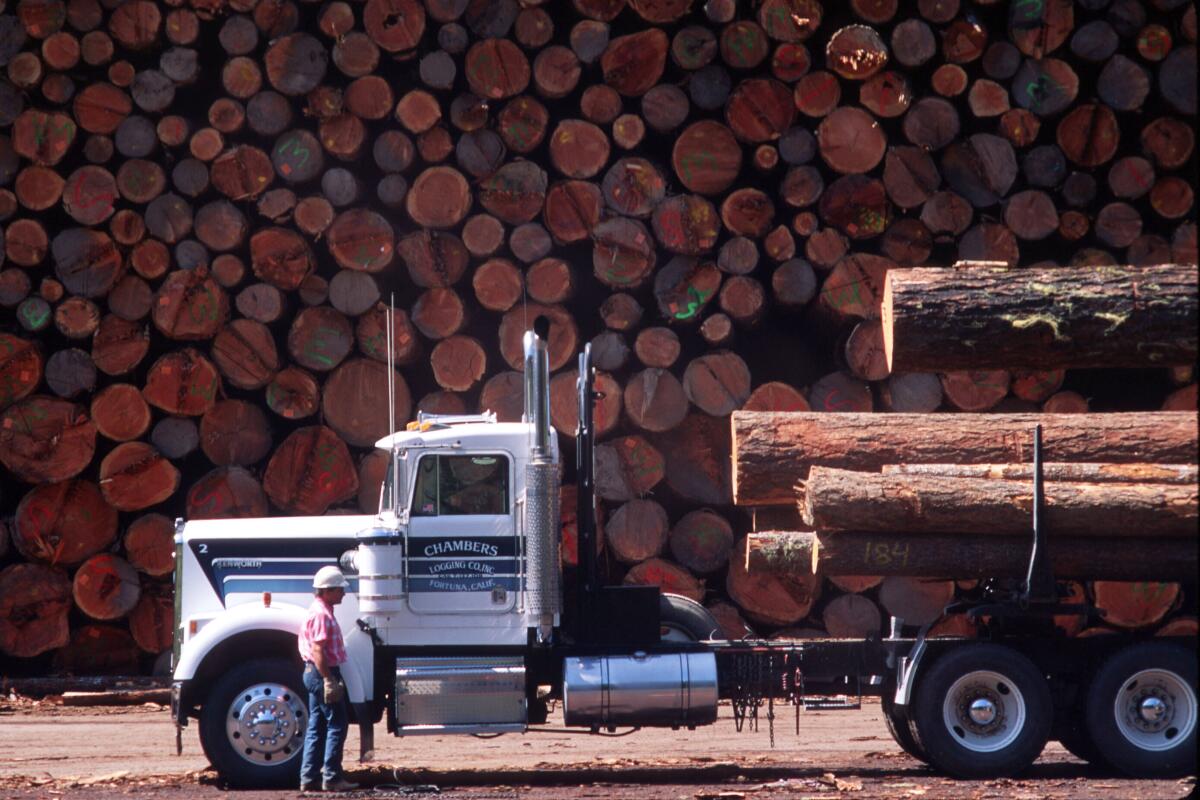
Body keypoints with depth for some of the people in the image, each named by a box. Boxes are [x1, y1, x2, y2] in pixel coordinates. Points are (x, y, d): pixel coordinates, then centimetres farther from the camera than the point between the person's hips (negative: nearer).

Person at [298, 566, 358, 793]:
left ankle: (308, 779, 11)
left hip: (316, 674, 11)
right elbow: (318, 650, -22)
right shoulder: (321, 614, -16)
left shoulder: (322, 611, 17)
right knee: (337, 724, -8)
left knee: (316, 727, 10)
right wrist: (329, 680, -25)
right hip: (322, 672, -11)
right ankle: (331, 778, -8)